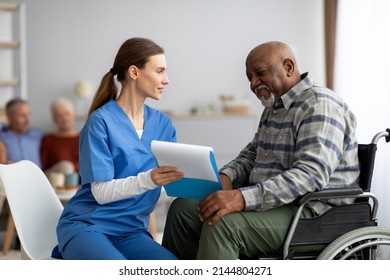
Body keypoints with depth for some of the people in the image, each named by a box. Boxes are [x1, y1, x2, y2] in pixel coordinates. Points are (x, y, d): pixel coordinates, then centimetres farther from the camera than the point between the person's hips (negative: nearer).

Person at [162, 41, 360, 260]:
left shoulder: (319, 105, -13)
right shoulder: (274, 108, 18)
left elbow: (311, 174, -26)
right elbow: (252, 154, 26)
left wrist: (243, 198, -33)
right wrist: (226, 176, 1)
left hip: (311, 212, -10)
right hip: (270, 202, 10)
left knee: (222, 223, -30)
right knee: (183, 209, 1)